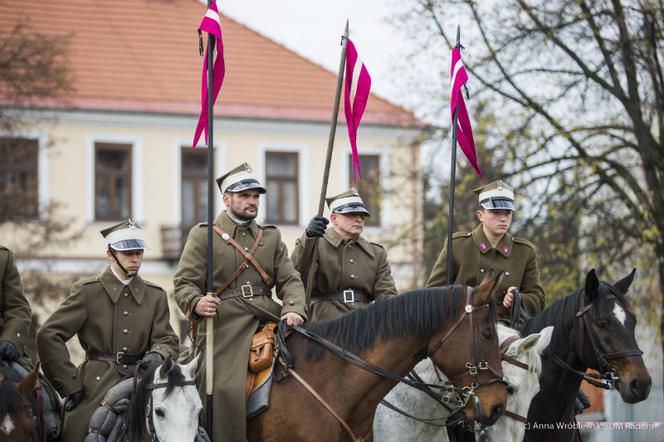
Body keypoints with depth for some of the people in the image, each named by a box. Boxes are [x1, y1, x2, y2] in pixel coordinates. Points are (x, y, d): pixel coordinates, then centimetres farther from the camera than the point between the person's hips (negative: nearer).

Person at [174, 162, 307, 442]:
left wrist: (293, 309, -11)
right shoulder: (203, 235, 8)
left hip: (267, 315, 4)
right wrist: (196, 304, -22)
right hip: (225, 322, -4)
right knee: (225, 389, -22)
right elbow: (184, 282, 1)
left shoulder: (271, 236, 20)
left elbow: (289, 280, 11)